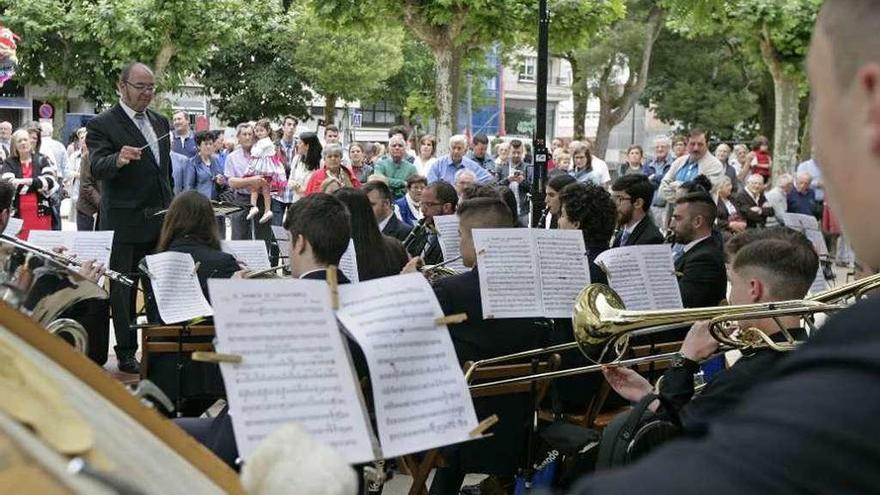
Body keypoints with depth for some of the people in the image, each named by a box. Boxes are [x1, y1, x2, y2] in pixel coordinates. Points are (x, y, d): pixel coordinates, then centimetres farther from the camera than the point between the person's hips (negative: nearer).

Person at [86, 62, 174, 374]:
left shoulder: (160, 122, 12)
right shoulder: (102, 125, -8)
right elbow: (97, 169, -22)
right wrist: (118, 159, -42)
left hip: (161, 220, 6)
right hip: (125, 223, -6)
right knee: (123, 288, 3)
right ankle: (126, 353, 11)